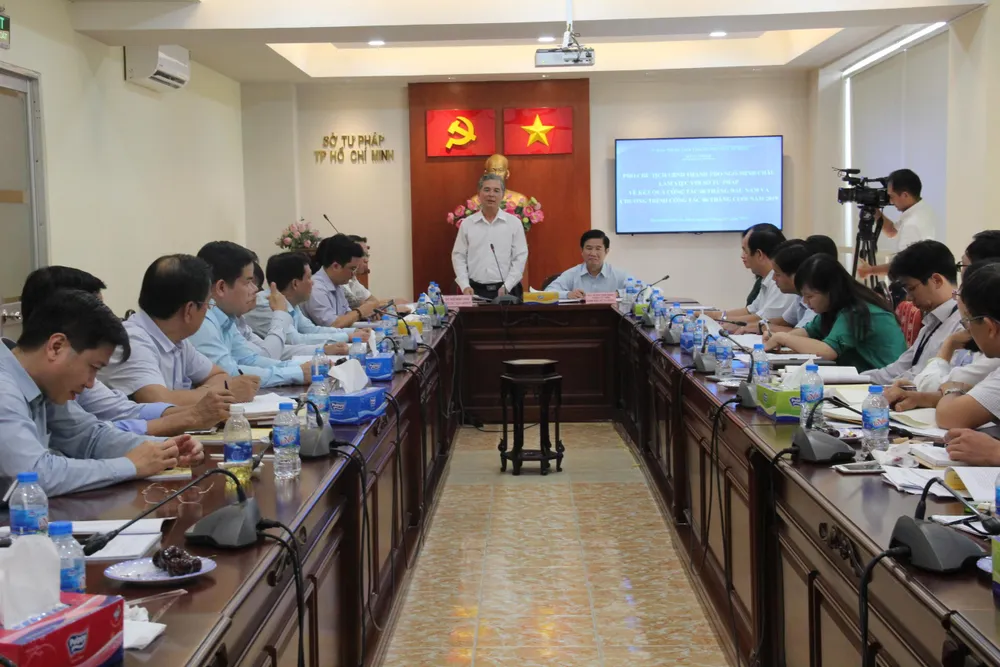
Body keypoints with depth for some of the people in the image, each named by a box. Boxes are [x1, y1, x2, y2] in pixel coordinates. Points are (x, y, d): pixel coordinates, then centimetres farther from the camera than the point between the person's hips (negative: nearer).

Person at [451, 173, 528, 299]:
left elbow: (520, 257, -1)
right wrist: (465, 286, -6)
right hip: (475, 290, 1)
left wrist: (507, 287, -10)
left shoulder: (514, 223, 3)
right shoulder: (467, 223, 7)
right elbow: (459, 256, 7)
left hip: (505, 290, -1)